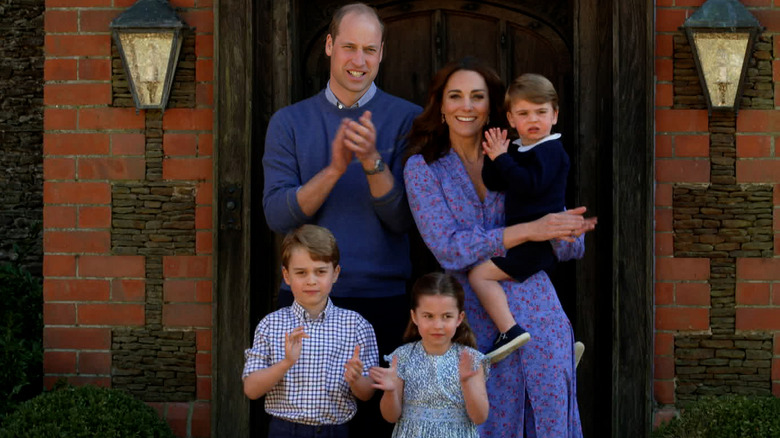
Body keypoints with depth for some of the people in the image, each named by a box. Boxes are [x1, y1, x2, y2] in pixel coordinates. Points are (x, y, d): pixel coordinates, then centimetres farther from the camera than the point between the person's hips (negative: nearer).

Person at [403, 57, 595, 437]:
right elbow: (448, 248, -13)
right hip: (476, 319, -2)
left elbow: (571, 249, 8)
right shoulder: (423, 169, 1)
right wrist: (529, 230, -20)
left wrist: (565, 232, -16)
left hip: (538, 313, 2)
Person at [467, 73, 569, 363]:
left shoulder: (550, 150, -12)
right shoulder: (516, 150, 15)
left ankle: (510, 330, -25)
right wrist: (493, 157, -4)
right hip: (526, 238, 10)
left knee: (481, 274, -17)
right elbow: (493, 185, 11)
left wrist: (502, 158, -20)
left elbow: (529, 184, -27)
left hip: (539, 238, -10)